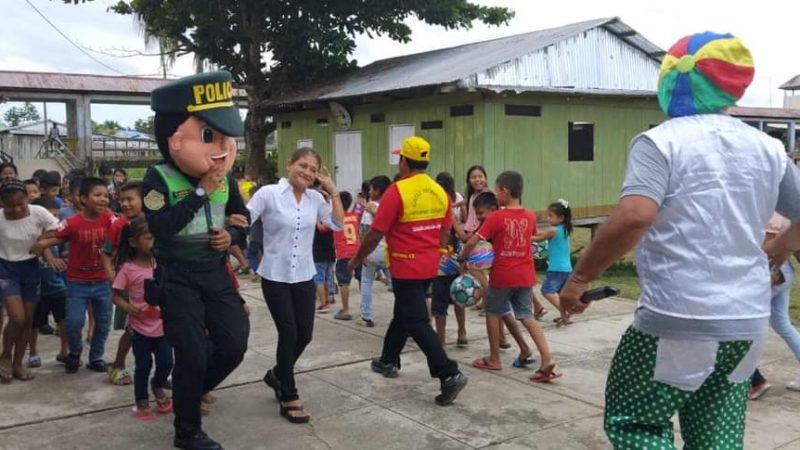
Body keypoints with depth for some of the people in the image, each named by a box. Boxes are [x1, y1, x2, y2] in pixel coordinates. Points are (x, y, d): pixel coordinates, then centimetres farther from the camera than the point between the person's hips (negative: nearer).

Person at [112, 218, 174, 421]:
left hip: (162, 325, 3)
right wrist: (129, 307, -24)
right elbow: (116, 296, -7)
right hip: (139, 327, -3)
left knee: (166, 363, 5)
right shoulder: (127, 269, -11)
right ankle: (142, 403, 26)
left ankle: (157, 387, 37)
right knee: (143, 366, 6)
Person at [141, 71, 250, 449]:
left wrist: (231, 235, -8)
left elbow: (242, 216, 15)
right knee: (192, 355, -2)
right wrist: (201, 192, -27)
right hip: (177, 279, -5)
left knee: (234, 345, 4)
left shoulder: (224, 178, 1)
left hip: (216, 273, 5)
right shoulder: (158, 179, -15)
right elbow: (161, 228, -28)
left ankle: (190, 392, 32)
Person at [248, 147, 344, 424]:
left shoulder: (315, 198, 3)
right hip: (275, 277, -5)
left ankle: (278, 375, 36)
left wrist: (333, 192, -4)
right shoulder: (269, 193, -10)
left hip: (304, 277, 5)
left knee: (304, 334, 7)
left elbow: (338, 224, 1)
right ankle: (289, 398, 11)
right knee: (288, 333, -4)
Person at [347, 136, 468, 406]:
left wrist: (356, 260, -1)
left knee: (416, 322, -4)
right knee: (403, 313, 23)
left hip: (406, 267, -7)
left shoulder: (397, 191, -17)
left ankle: (450, 374, -12)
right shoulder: (440, 193, 4)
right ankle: (388, 361, 36)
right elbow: (445, 234, 10)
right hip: (429, 267, 8)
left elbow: (375, 234, -14)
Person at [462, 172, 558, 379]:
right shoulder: (530, 217, 3)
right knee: (527, 316, 8)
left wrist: (462, 258, 5)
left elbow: (472, 242, -13)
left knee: (493, 313, 15)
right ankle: (547, 358, -9)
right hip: (525, 275, 4)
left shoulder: (496, 217, -12)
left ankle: (494, 359, 22)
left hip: (502, 275, -4)